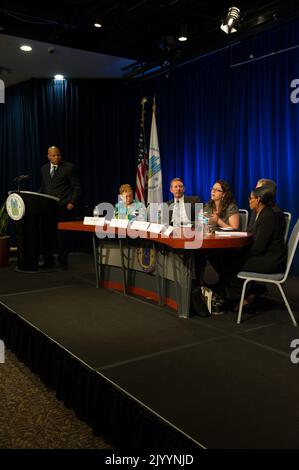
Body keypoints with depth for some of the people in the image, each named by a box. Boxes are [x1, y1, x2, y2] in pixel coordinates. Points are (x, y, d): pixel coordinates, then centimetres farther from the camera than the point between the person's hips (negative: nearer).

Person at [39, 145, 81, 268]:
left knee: (63, 235, 0)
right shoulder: (44, 168, 16)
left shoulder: (69, 167, -1)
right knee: (47, 234, 4)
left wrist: (72, 203, -10)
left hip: (64, 207, -5)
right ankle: (48, 261, 15)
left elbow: (76, 187, -1)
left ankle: (62, 261, 13)